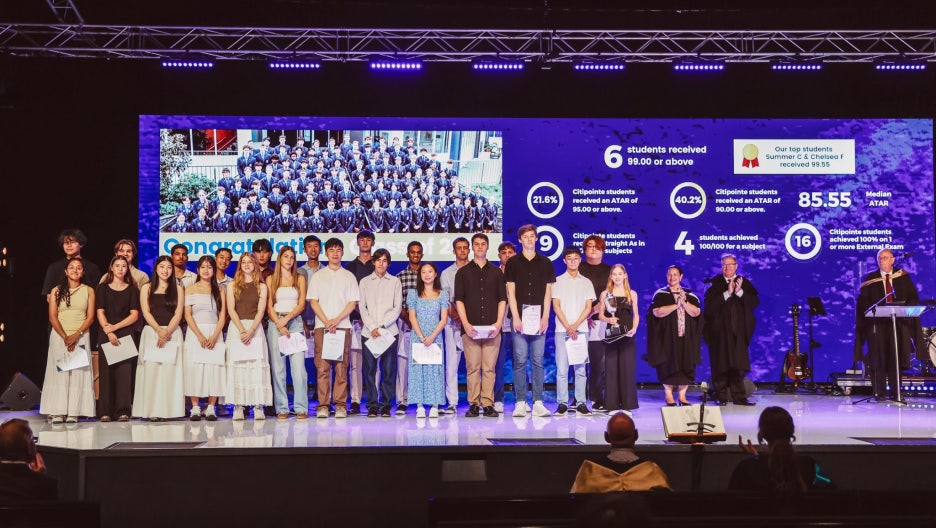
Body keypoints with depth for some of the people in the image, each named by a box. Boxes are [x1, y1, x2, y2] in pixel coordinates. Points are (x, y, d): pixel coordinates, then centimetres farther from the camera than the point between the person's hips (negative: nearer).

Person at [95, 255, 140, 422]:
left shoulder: (132, 289, 10)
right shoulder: (103, 288, 10)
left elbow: (134, 315, 2)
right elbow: (100, 313, 2)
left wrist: (114, 327, -8)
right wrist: (108, 331, -12)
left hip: (126, 334, 0)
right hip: (106, 335, 0)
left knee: (125, 371, -7)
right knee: (106, 371, -4)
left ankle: (123, 411, -6)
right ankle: (105, 411, -4)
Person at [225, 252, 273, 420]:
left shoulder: (261, 287, 10)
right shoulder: (232, 286, 10)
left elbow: (261, 311, 1)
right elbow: (231, 310, 1)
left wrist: (250, 331, -13)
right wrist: (242, 330, -12)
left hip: (255, 328, 0)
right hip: (236, 328, 0)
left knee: (257, 366, -7)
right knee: (237, 366, -5)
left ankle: (258, 407, -7)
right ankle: (238, 407, -4)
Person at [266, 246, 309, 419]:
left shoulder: (300, 278, 13)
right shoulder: (271, 279, 11)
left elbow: (301, 304, 5)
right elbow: (269, 306, 4)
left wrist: (287, 318, -9)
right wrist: (279, 325, -9)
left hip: (295, 323, 0)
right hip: (275, 324, 0)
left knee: (298, 367, -10)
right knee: (278, 368, -3)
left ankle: (301, 408, -8)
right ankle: (281, 409, 0)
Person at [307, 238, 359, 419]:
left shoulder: (349, 276, 11)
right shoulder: (318, 276, 11)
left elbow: (353, 302, 4)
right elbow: (313, 301, 5)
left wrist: (336, 320, -9)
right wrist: (326, 322, -8)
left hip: (343, 326, 0)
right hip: (321, 326, 0)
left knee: (341, 367, -3)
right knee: (322, 367, -4)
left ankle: (340, 405, -1)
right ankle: (323, 406, -2)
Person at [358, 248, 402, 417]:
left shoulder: (395, 282, 10)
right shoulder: (365, 282, 12)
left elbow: (397, 308, 3)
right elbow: (362, 307, 6)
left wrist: (382, 325, -7)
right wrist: (372, 327, -7)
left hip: (389, 332, 0)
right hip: (368, 332, 1)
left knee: (389, 369, -2)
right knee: (370, 369, -2)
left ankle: (386, 405, 4)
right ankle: (372, 405, 3)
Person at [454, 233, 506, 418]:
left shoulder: (496, 272, 13)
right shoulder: (463, 272, 10)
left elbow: (502, 299, 9)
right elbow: (459, 300, 4)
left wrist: (498, 323, -4)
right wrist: (465, 324, -8)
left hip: (492, 328, 1)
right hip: (470, 328, -1)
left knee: (489, 368, -1)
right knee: (472, 367, -2)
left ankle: (488, 404, 1)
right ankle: (473, 404, 1)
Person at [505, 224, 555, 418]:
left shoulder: (545, 263, 11)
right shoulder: (513, 262, 6)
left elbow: (548, 292, 8)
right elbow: (511, 291, 2)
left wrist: (545, 317, -2)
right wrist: (516, 317, -8)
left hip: (539, 317, 1)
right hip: (520, 314, -1)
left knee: (538, 360, 1)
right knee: (520, 360, -2)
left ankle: (538, 402, 2)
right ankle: (520, 402, 0)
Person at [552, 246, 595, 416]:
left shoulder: (586, 282, 12)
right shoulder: (558, 281, 6)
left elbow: (588, 307, 6)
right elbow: (556, 306, 0)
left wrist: (575, 325, -8)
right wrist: (568, 327, -9)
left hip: (581, 330, 2)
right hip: (562, 330, -1)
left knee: (580, 368, 1)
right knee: (562, 368, -4)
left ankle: (581, 403, 2)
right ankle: (562, 403, -1)